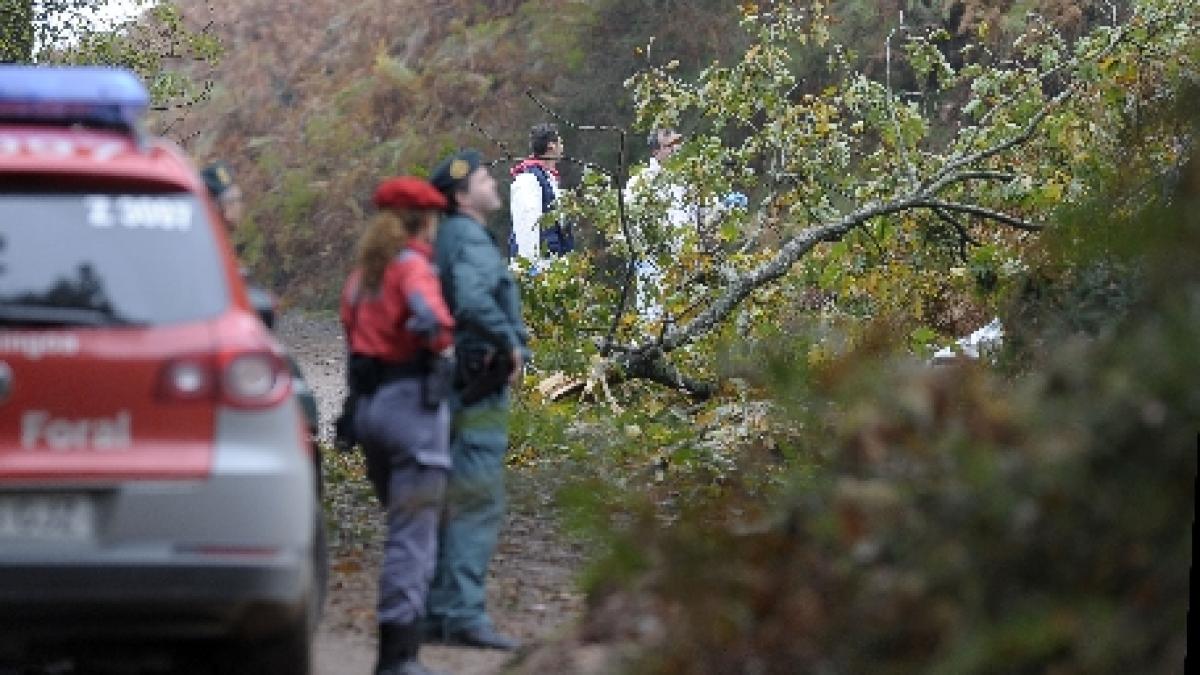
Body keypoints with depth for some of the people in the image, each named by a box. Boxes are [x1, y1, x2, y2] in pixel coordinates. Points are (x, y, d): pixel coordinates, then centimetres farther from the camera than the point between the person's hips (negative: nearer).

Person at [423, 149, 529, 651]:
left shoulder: (448, 239, 17)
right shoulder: (470, 239, -13)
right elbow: (472, 300, -31)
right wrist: (510, 343, -19)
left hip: (454, 386, 10)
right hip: (479, 388, -10)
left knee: (450, 503, 13)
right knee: (478, 503, -10)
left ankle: (438, 611, 16)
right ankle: (464, 614, -12)